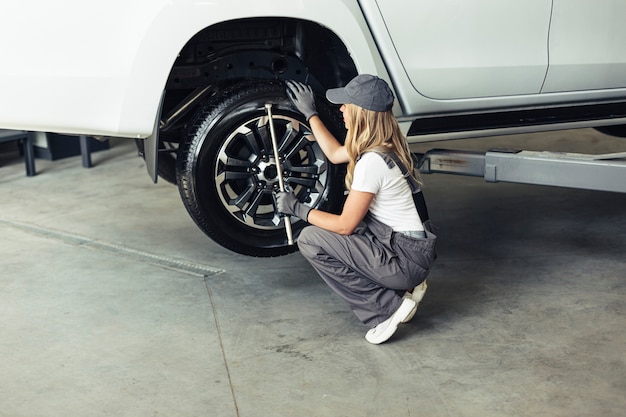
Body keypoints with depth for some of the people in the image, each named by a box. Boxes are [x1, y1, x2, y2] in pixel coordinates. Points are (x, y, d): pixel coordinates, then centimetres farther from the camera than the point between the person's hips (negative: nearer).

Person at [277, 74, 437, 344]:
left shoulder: (372, 161, -22)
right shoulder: (384, 145, 5)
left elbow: (345, 225, -17)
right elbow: (335, 154, 24)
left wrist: (298, 208, -5)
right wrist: (310, 112, 29)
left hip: (406, 259, -9)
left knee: (310, 240, -12)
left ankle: (388, 308, -7)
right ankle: (404, 287, 13)